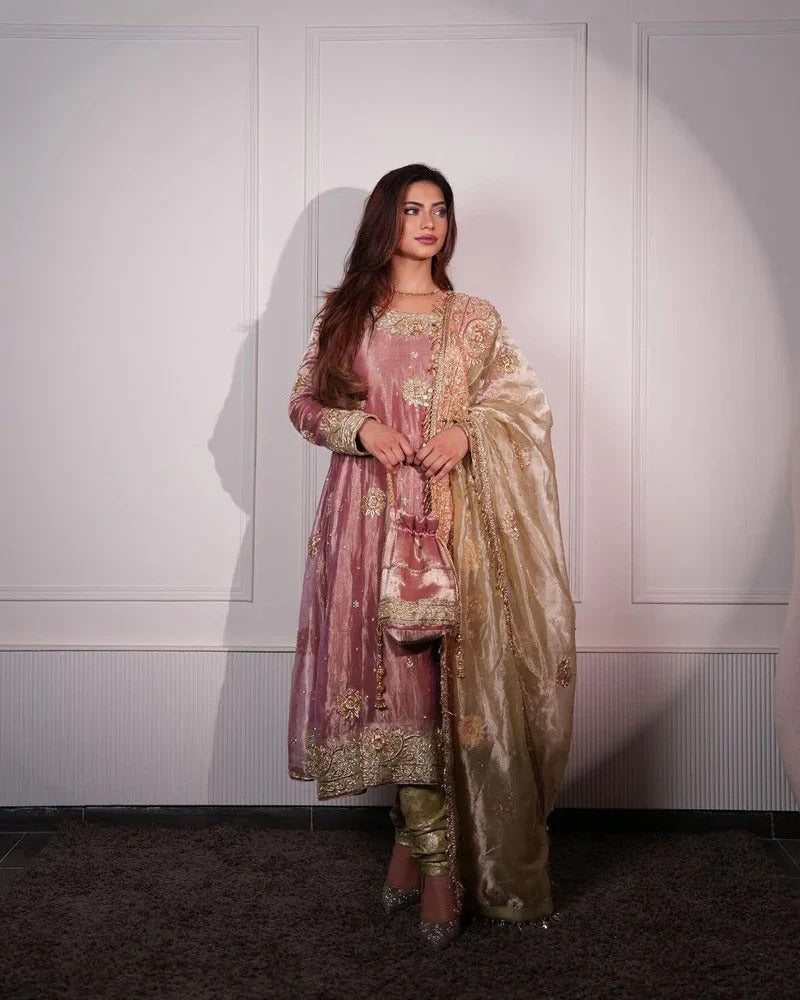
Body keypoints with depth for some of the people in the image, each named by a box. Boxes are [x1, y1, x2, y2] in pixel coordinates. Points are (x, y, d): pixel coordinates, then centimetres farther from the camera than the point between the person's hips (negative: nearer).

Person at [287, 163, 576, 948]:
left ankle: (413, 840, 11)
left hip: (450, 513, 0)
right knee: (391, 674, -3)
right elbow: (304, 404, 11)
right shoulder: (342, 314, 12)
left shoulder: (475, 319, 11)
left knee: (444, 670, -5)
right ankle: (438, 864, 8)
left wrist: (468, 431, -10)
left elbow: (526, 403, 9)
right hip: (369, 510, 0)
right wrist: (363, 427, -7)